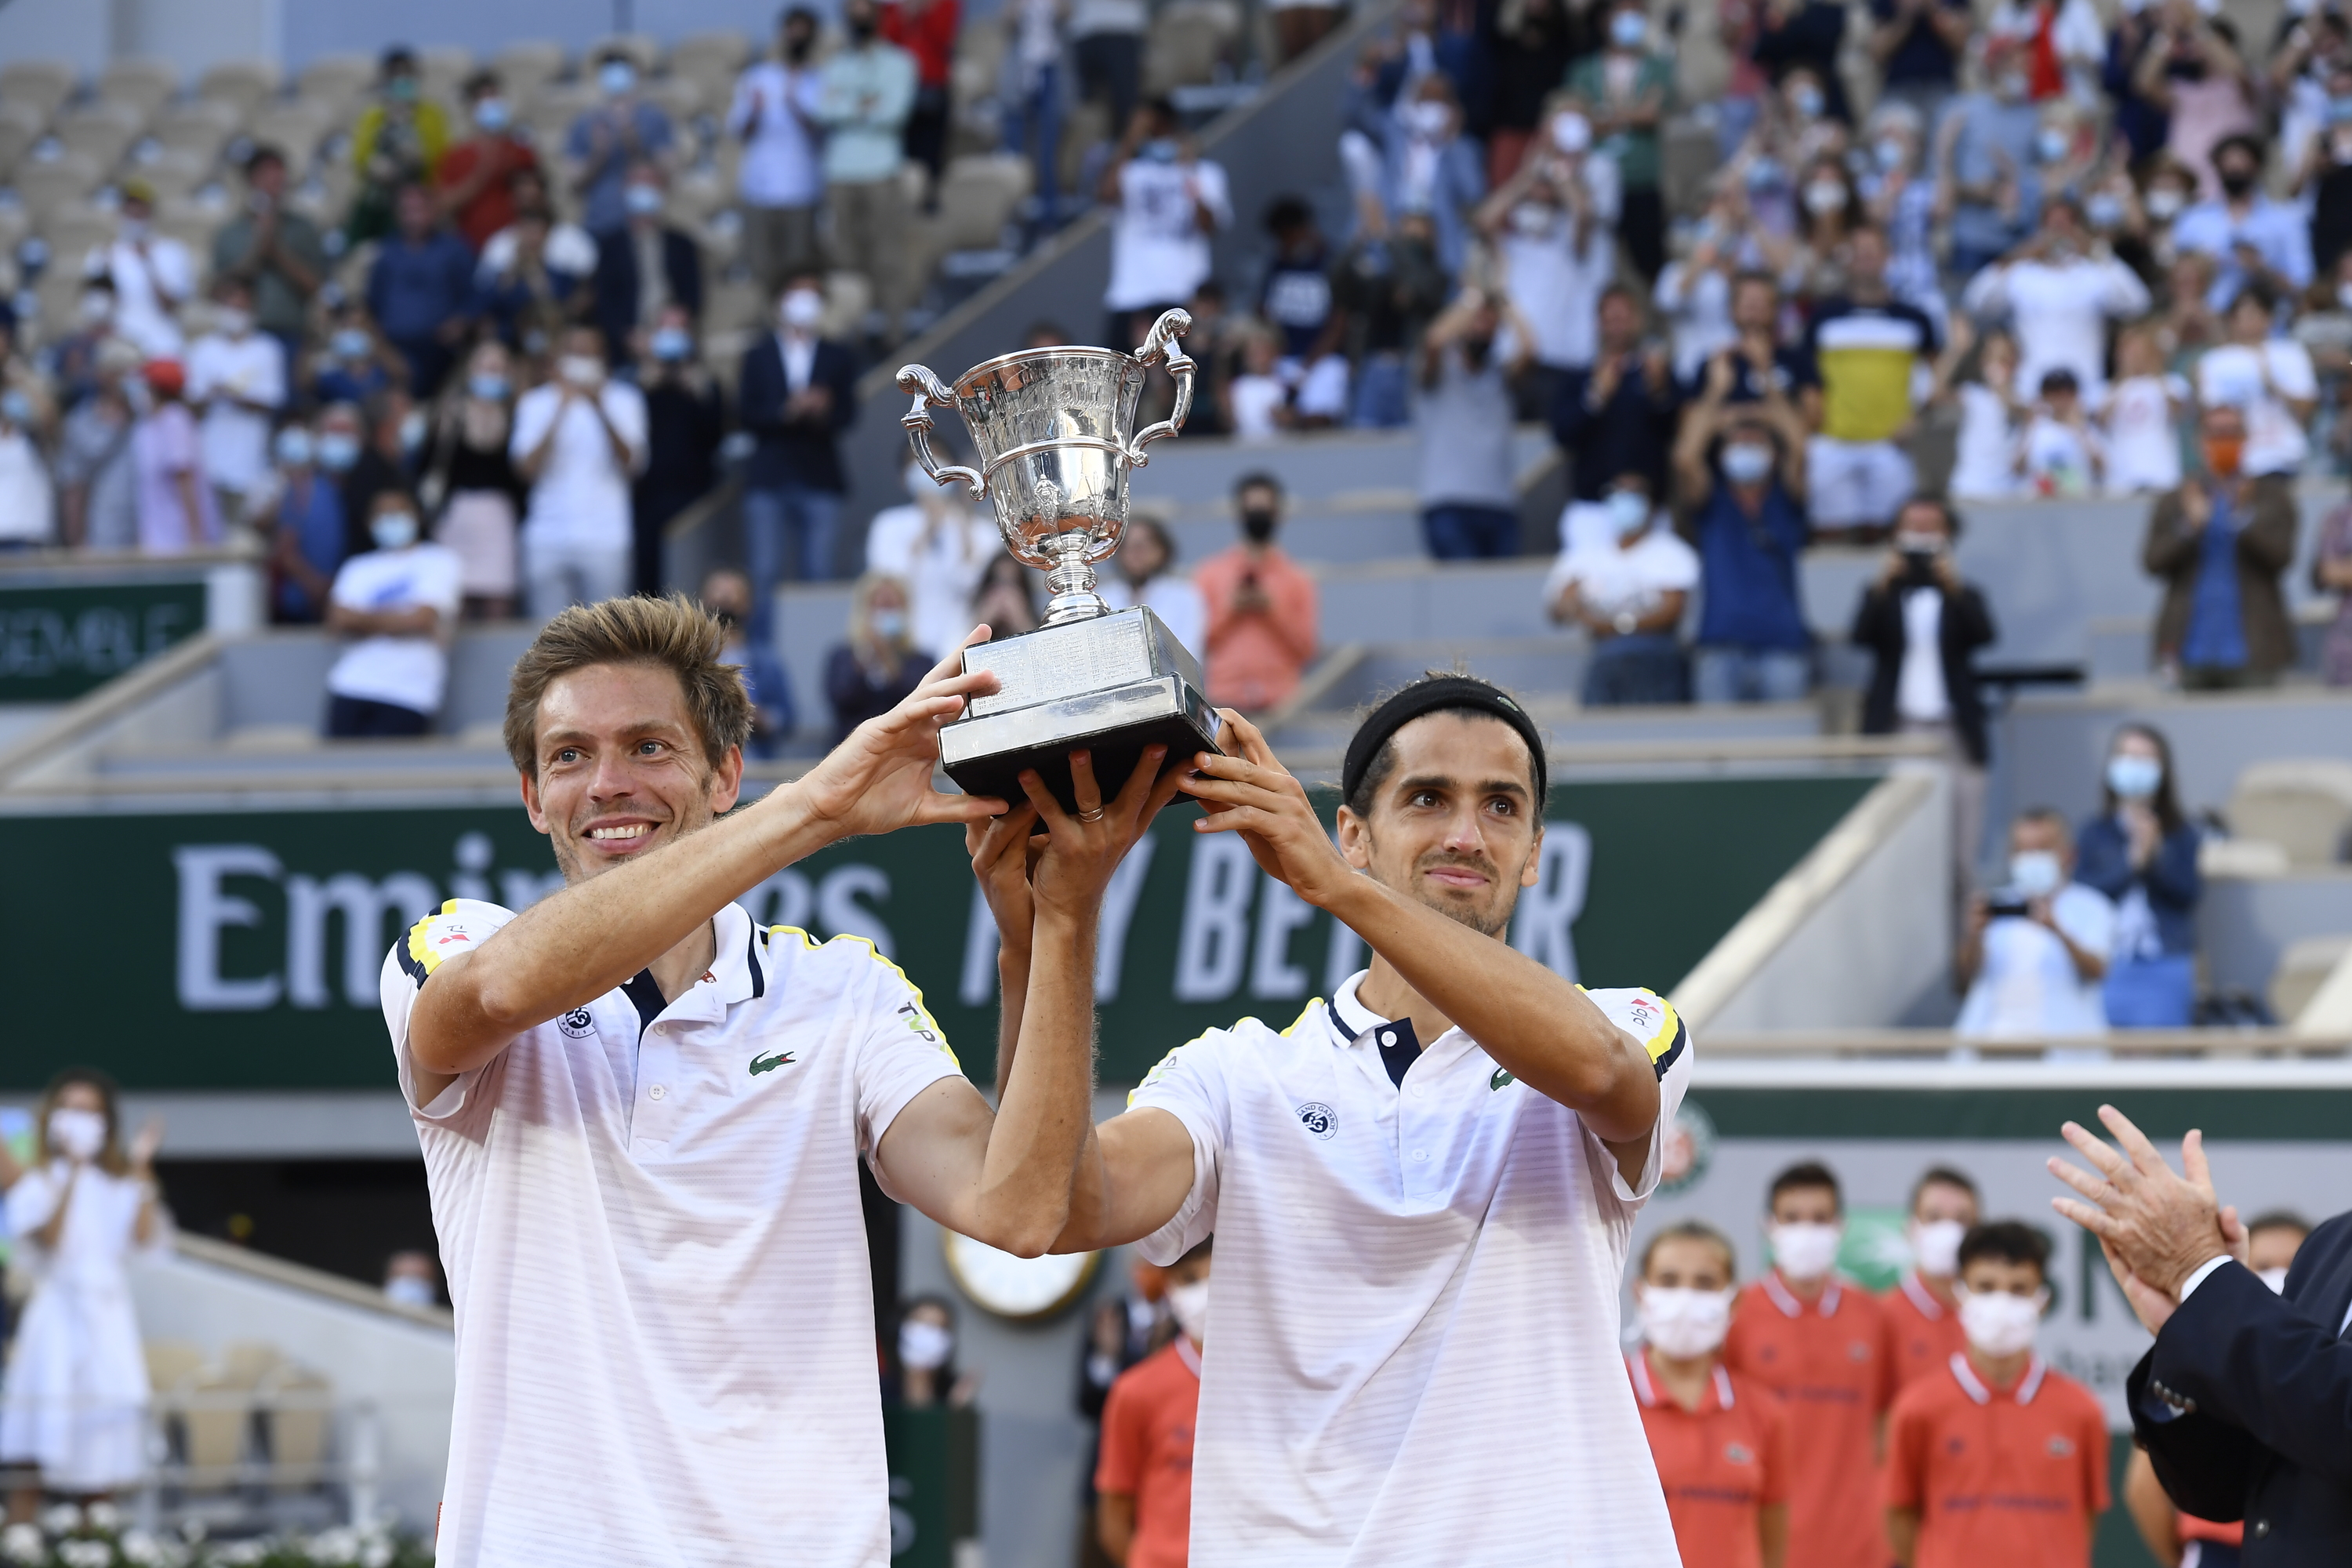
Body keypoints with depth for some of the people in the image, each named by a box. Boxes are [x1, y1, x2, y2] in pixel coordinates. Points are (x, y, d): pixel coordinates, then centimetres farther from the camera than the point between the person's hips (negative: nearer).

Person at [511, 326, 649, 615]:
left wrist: (601, 410, -16)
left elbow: (633, 465, -6)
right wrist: (561, 411, -9)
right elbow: (528, 469, -3)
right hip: (548, 540, 1)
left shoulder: (624, 399, 7)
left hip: (605, 540, -1)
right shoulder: (537, 403, 9)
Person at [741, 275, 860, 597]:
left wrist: (823, 410, -22)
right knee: (765, 573, -3)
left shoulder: (838, 358, 9)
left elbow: (847, 415, 0)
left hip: (820, 479, 0)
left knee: (819, 574, -2)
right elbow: (745, 415, -1)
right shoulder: (759, 356, 7)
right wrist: (787, 411, -18)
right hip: (768, 480, 0)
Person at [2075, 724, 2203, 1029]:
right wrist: (2132, 863, -13)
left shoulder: (2183, 835, 4)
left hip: (2164, 969, -1)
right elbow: (2083, 892, -4)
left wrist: (2156, 854, -16)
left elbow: (2191, 892, -5)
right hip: (2107, 967, 1)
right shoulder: (2094, 834, 5)